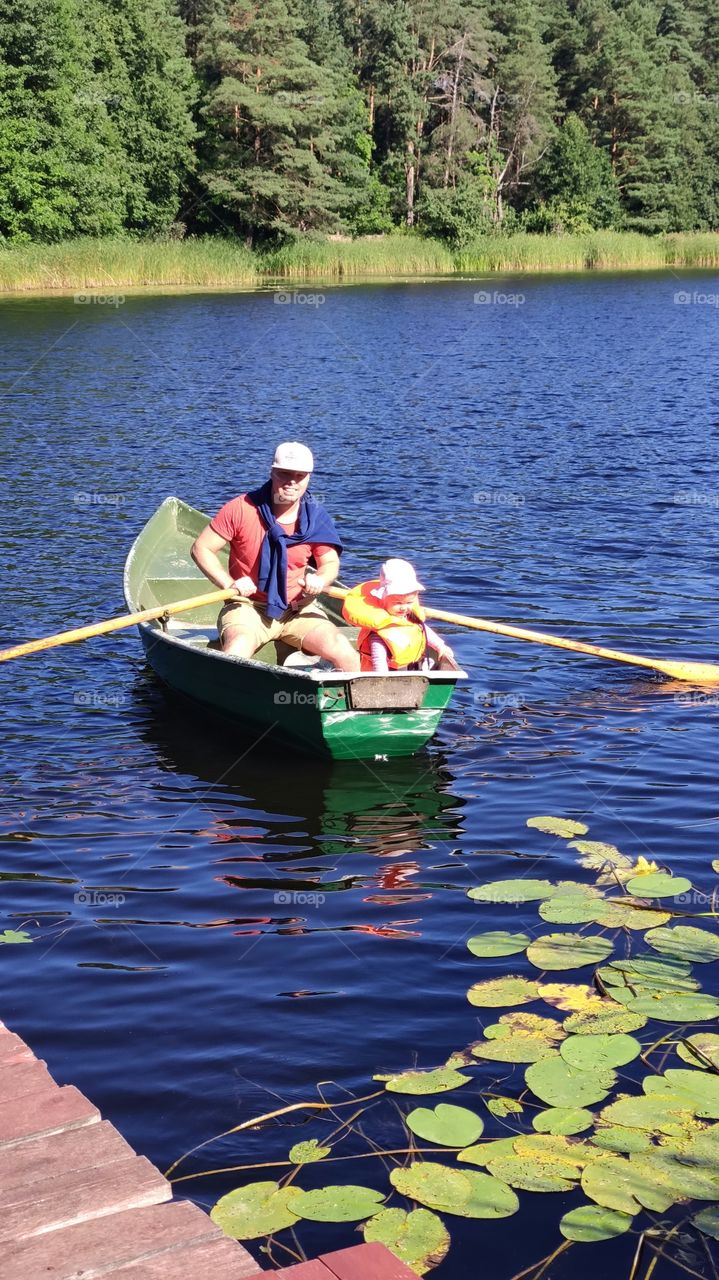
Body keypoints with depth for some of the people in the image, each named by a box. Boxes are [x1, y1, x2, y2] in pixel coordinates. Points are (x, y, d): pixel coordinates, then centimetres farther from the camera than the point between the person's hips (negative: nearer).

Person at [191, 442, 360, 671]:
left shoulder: (316, 518, 1)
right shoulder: (241, 509, -8)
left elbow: (331, 562, 12)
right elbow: (201, 549, -3)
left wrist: (320, 579, -12)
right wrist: (229, 584, -17)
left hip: (299, 610, 3)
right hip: (248, 607, -2)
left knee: (347, 655, -18)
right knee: (235, 653, -34)